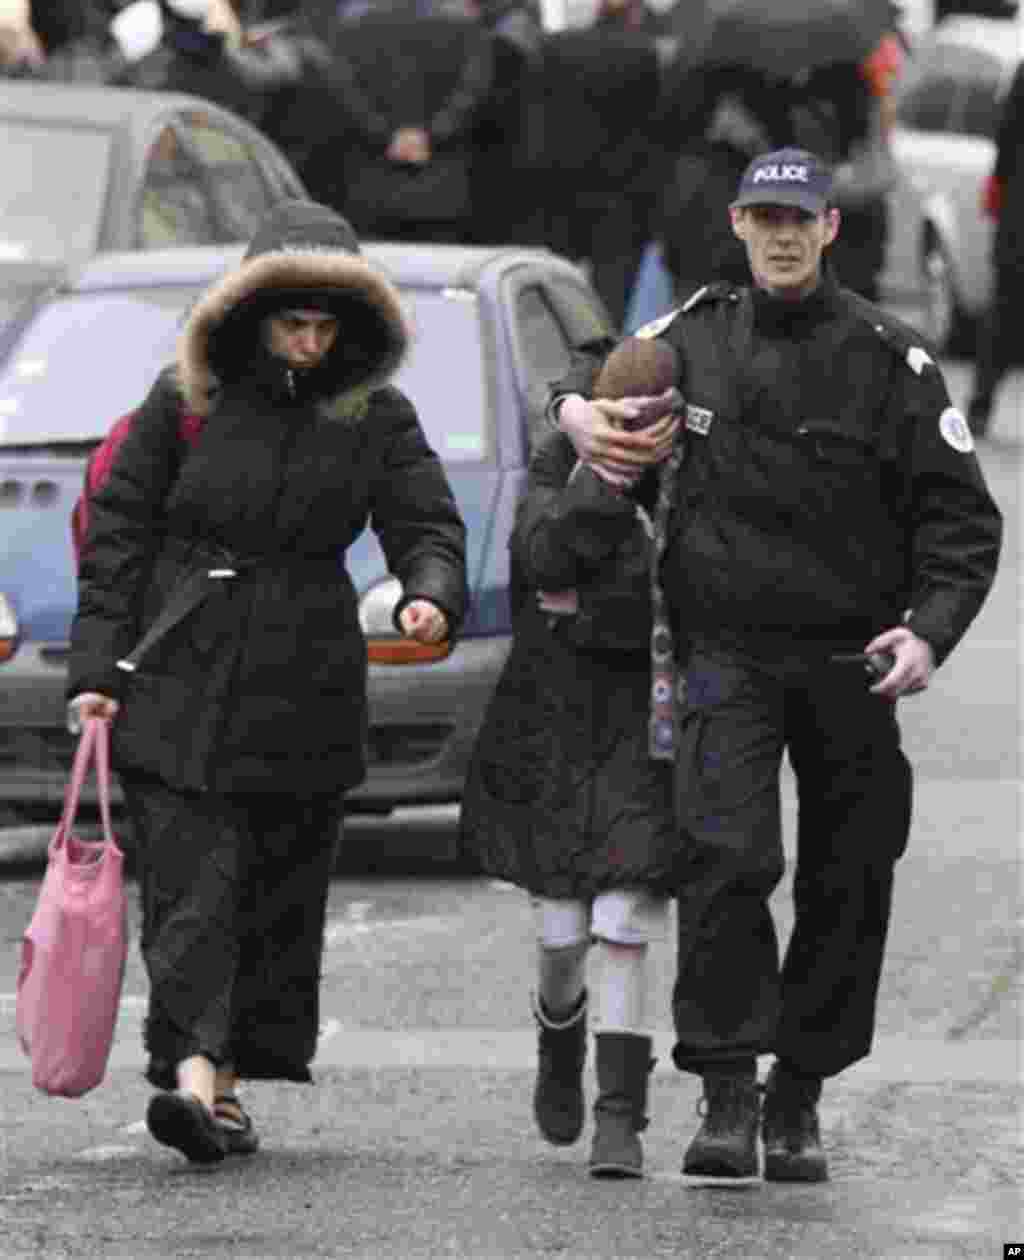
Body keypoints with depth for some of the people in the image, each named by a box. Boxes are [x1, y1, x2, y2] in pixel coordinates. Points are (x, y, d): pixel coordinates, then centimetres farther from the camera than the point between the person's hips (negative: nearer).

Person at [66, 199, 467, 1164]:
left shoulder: (376, 417, 4)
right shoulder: (185, 401, 0)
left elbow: (426, 526, -1)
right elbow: (117, 533, 2)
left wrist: (430, 595, -25)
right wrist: (96, 666, -4)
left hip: (305, 687, 2)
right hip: (179, 679, -2)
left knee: (281, 891, 5)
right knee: (193, 877, -14)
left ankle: (228, 1080, 15)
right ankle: (196, 1075, -25)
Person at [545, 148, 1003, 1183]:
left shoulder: (886, 358, -3)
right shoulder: (697, 334, 5)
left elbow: (962, 517, -2)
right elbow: (607, 367, 25)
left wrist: (928, 632, -16)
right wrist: (577, 409, 1)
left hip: (849, 659, 0)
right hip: (727, 650, 0)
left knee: (848, 883, 4)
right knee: (727, 857, -17)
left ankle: (798, 1099, 17)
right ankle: (726, 1096, -15)